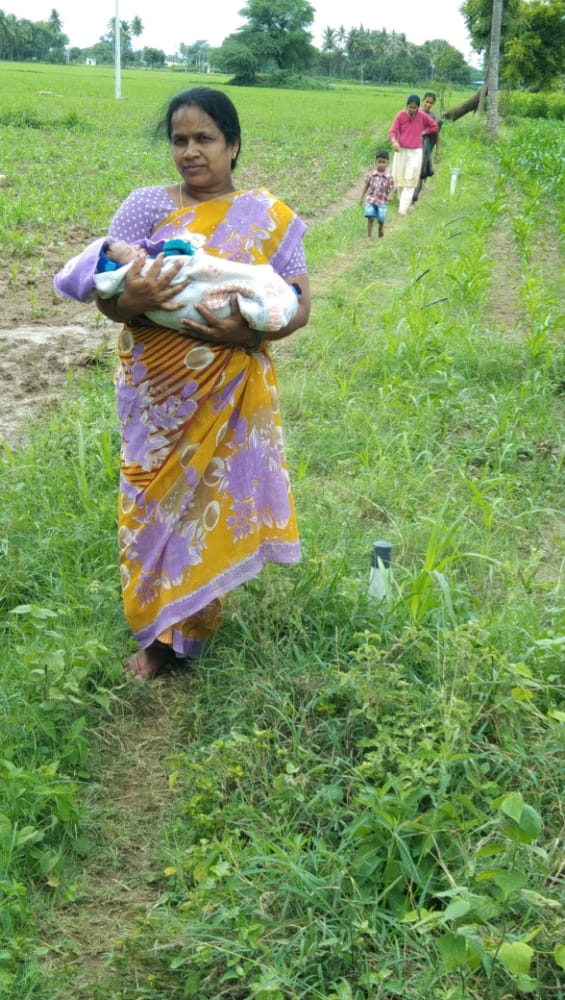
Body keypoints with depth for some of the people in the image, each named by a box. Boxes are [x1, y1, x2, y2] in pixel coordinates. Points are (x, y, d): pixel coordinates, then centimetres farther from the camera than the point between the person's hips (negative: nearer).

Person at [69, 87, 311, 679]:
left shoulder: (268, 217, -1)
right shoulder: (144, 206, -1)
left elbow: (300, 305, -2)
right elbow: (103, 296, -4)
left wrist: (249, 332, -22)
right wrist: (130, 301, -28)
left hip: (229, 396, 0)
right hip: (155, 394, 1)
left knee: (216, 501, 9)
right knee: (156, 501, 6)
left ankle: (196, 621, 29)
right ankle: (159, 631, 23)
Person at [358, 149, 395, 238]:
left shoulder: (389, 177, -6)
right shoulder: (371, 175, -2)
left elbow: (392, 189, -5)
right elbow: (366, 186, 7)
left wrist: (390, 196, -25)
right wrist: (361, 198, 8)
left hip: (382, 202, 0)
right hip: (371, 200, 1)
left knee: (381, 219, 3)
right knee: (370, 218, -9)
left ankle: (381, 228, 38)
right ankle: (369, 236, 2)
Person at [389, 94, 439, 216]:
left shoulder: (423, 116, -6)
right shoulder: (401, 115, -6)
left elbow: (434, 126, 9)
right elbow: (393, 131, -6)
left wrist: (423, 132, -3)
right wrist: (394, 142, -25)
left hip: (415, 152, -1)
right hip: (401, 150, 1)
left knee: (410, 180, -7)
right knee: (399, 178, 8)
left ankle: (403, 208, -11)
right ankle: (402, 201, 26)